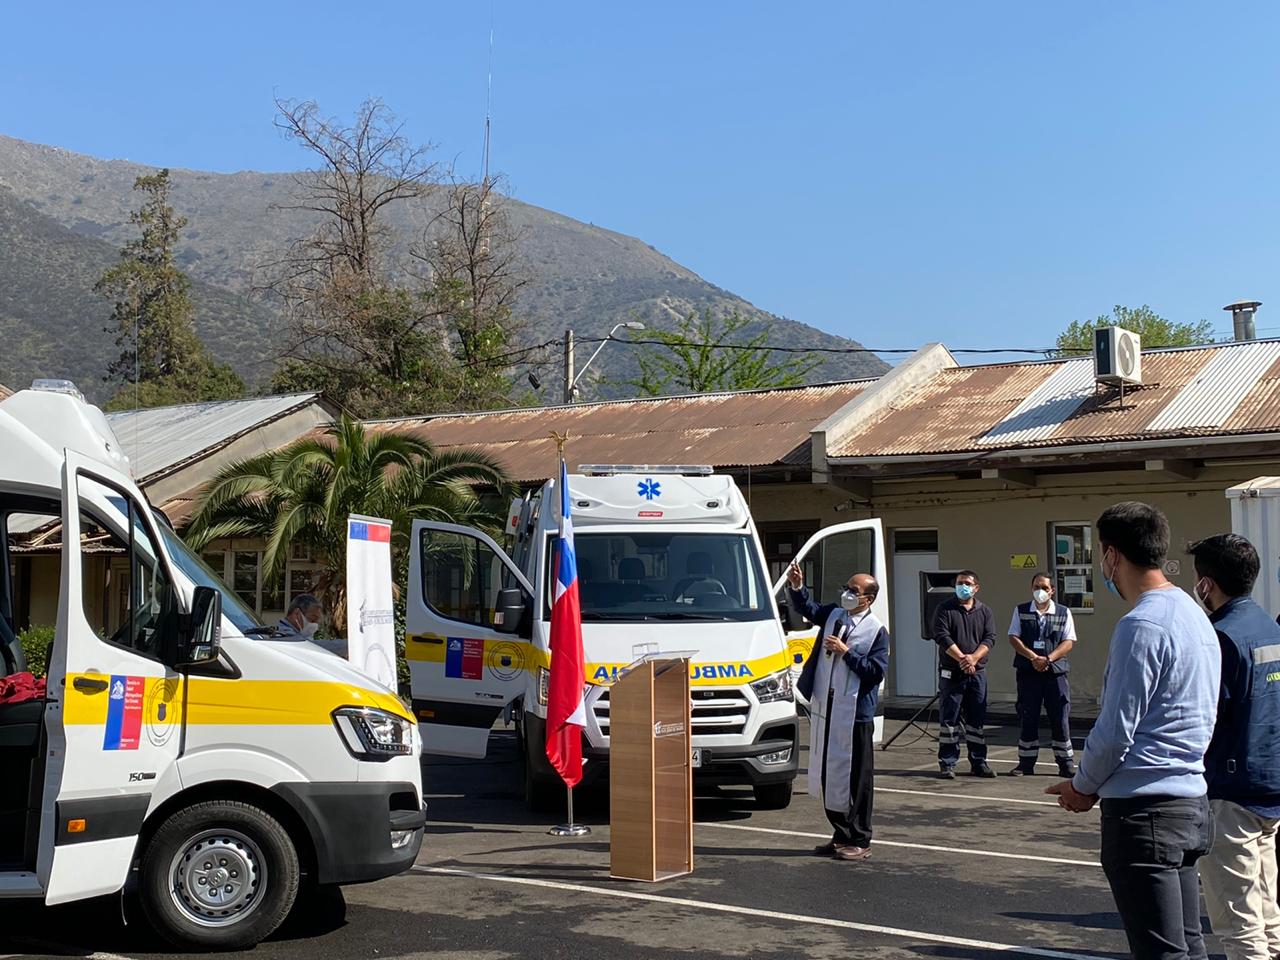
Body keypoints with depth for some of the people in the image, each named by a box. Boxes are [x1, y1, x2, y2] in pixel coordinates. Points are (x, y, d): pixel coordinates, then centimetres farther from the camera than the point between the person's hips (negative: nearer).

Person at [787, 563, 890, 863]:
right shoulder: (833, 614, 11)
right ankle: (841, 835, 23)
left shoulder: (876, 631, -7)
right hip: (824, 706, 7)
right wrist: (797, 587, 1)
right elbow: (807, 608, 19)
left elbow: (876, 671, -13)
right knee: (828, 773, 12)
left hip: (855, 712, -7)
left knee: (856, 778, 0)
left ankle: (860, 842, 8)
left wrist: (846, 652, -17)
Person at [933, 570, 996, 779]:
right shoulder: (946, 609, 1)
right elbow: (941, 636, -10)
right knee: (949, 719, -1)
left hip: (977, 673, 3)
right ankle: (947, 764, 4)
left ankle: (978, 762, 14)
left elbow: (990, 638, -1)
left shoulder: (985, 611, 10)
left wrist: (974, 658, -18)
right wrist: (961, 658, -19)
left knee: (977, 720, 7)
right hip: (951, 673, -3)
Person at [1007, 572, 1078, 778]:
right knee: (1028, 718, 2)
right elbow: (1014, 637, 1)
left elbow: (1068, 642, 0)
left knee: (1060, 718, 0)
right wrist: (1033, 657, -13)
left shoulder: (1063, 613, 7)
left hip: (1055, 671, 0)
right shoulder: (1021, 611, 8)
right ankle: (1026, 764, 10)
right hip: (1028, 671, 0)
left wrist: (1048, 658, -15)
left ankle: (1066, 764, 9)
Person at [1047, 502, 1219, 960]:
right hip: (1191, 801, 9)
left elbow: (1116, 728, -17)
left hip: (1144, 808, -9)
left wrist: (1083, 785, 1)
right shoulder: (1194, 615, 12)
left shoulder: (1141, 625, -18)